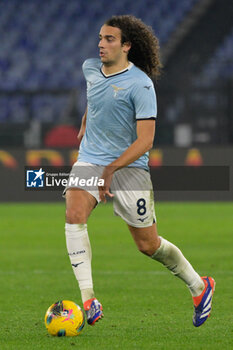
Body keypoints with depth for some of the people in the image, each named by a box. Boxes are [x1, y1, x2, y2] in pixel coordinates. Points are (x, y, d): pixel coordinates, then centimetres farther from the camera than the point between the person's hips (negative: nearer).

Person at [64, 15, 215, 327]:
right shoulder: (90, 68, 3)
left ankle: (199, 286, 29)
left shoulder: (140, 84, -16)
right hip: (90, 160, 5)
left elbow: (145, 140, -19)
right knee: (74, 213, -25)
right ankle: (88, 301, -28)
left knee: (149, 245, 2)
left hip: (129, 166, -5)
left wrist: (112, 168, -27)